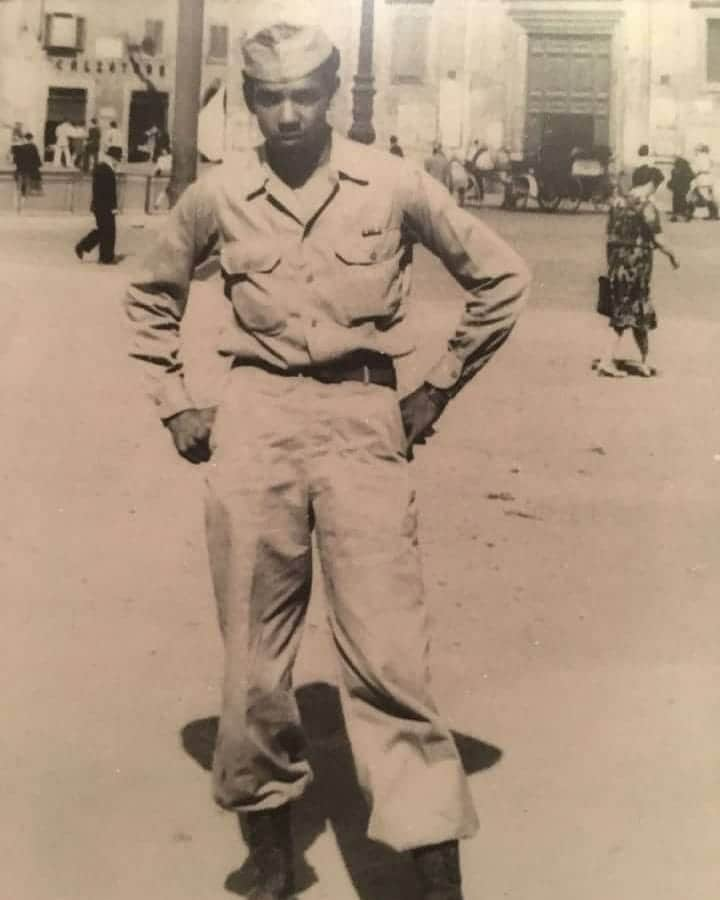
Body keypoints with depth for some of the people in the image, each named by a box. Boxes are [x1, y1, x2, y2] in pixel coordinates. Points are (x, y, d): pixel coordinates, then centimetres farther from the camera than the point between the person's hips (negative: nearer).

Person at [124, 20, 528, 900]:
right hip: (254, 417, 2)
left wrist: (435, 391, 5)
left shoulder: (393, 184, -1)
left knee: (386, 654, -6)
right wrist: (175, 406, 11)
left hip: (362, 420, -2)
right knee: (254, 654, 8)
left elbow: (500, 277, 8)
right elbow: (151, 296, 19)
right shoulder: (218, 194, 4)